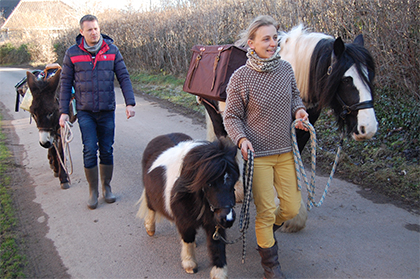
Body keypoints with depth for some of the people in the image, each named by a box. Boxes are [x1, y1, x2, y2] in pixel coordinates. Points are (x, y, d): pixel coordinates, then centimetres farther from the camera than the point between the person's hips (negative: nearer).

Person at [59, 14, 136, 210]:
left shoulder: (112, 50, 1)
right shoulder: (72, 53, 0)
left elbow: (124, 77, 2)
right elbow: (66, 83, 4)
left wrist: (130, 103, -8)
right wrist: (64, 111, 0)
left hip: (107, 111, 1)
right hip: (85, 112, -1)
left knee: (107, 151, 7)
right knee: (90, 150, -6)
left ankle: (106, 187, 24)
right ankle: (93, 190, 11)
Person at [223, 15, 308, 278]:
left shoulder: (286, 69, 0)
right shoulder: (240, 77, -13)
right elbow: (231, 117, -5)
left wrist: (299, 109, -4)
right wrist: (241, 139, -23)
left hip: (286, 151, 5)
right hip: (256, 154, -4)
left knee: (292, 208, 9)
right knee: (266, 210, 3)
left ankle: (266, 231, 43)